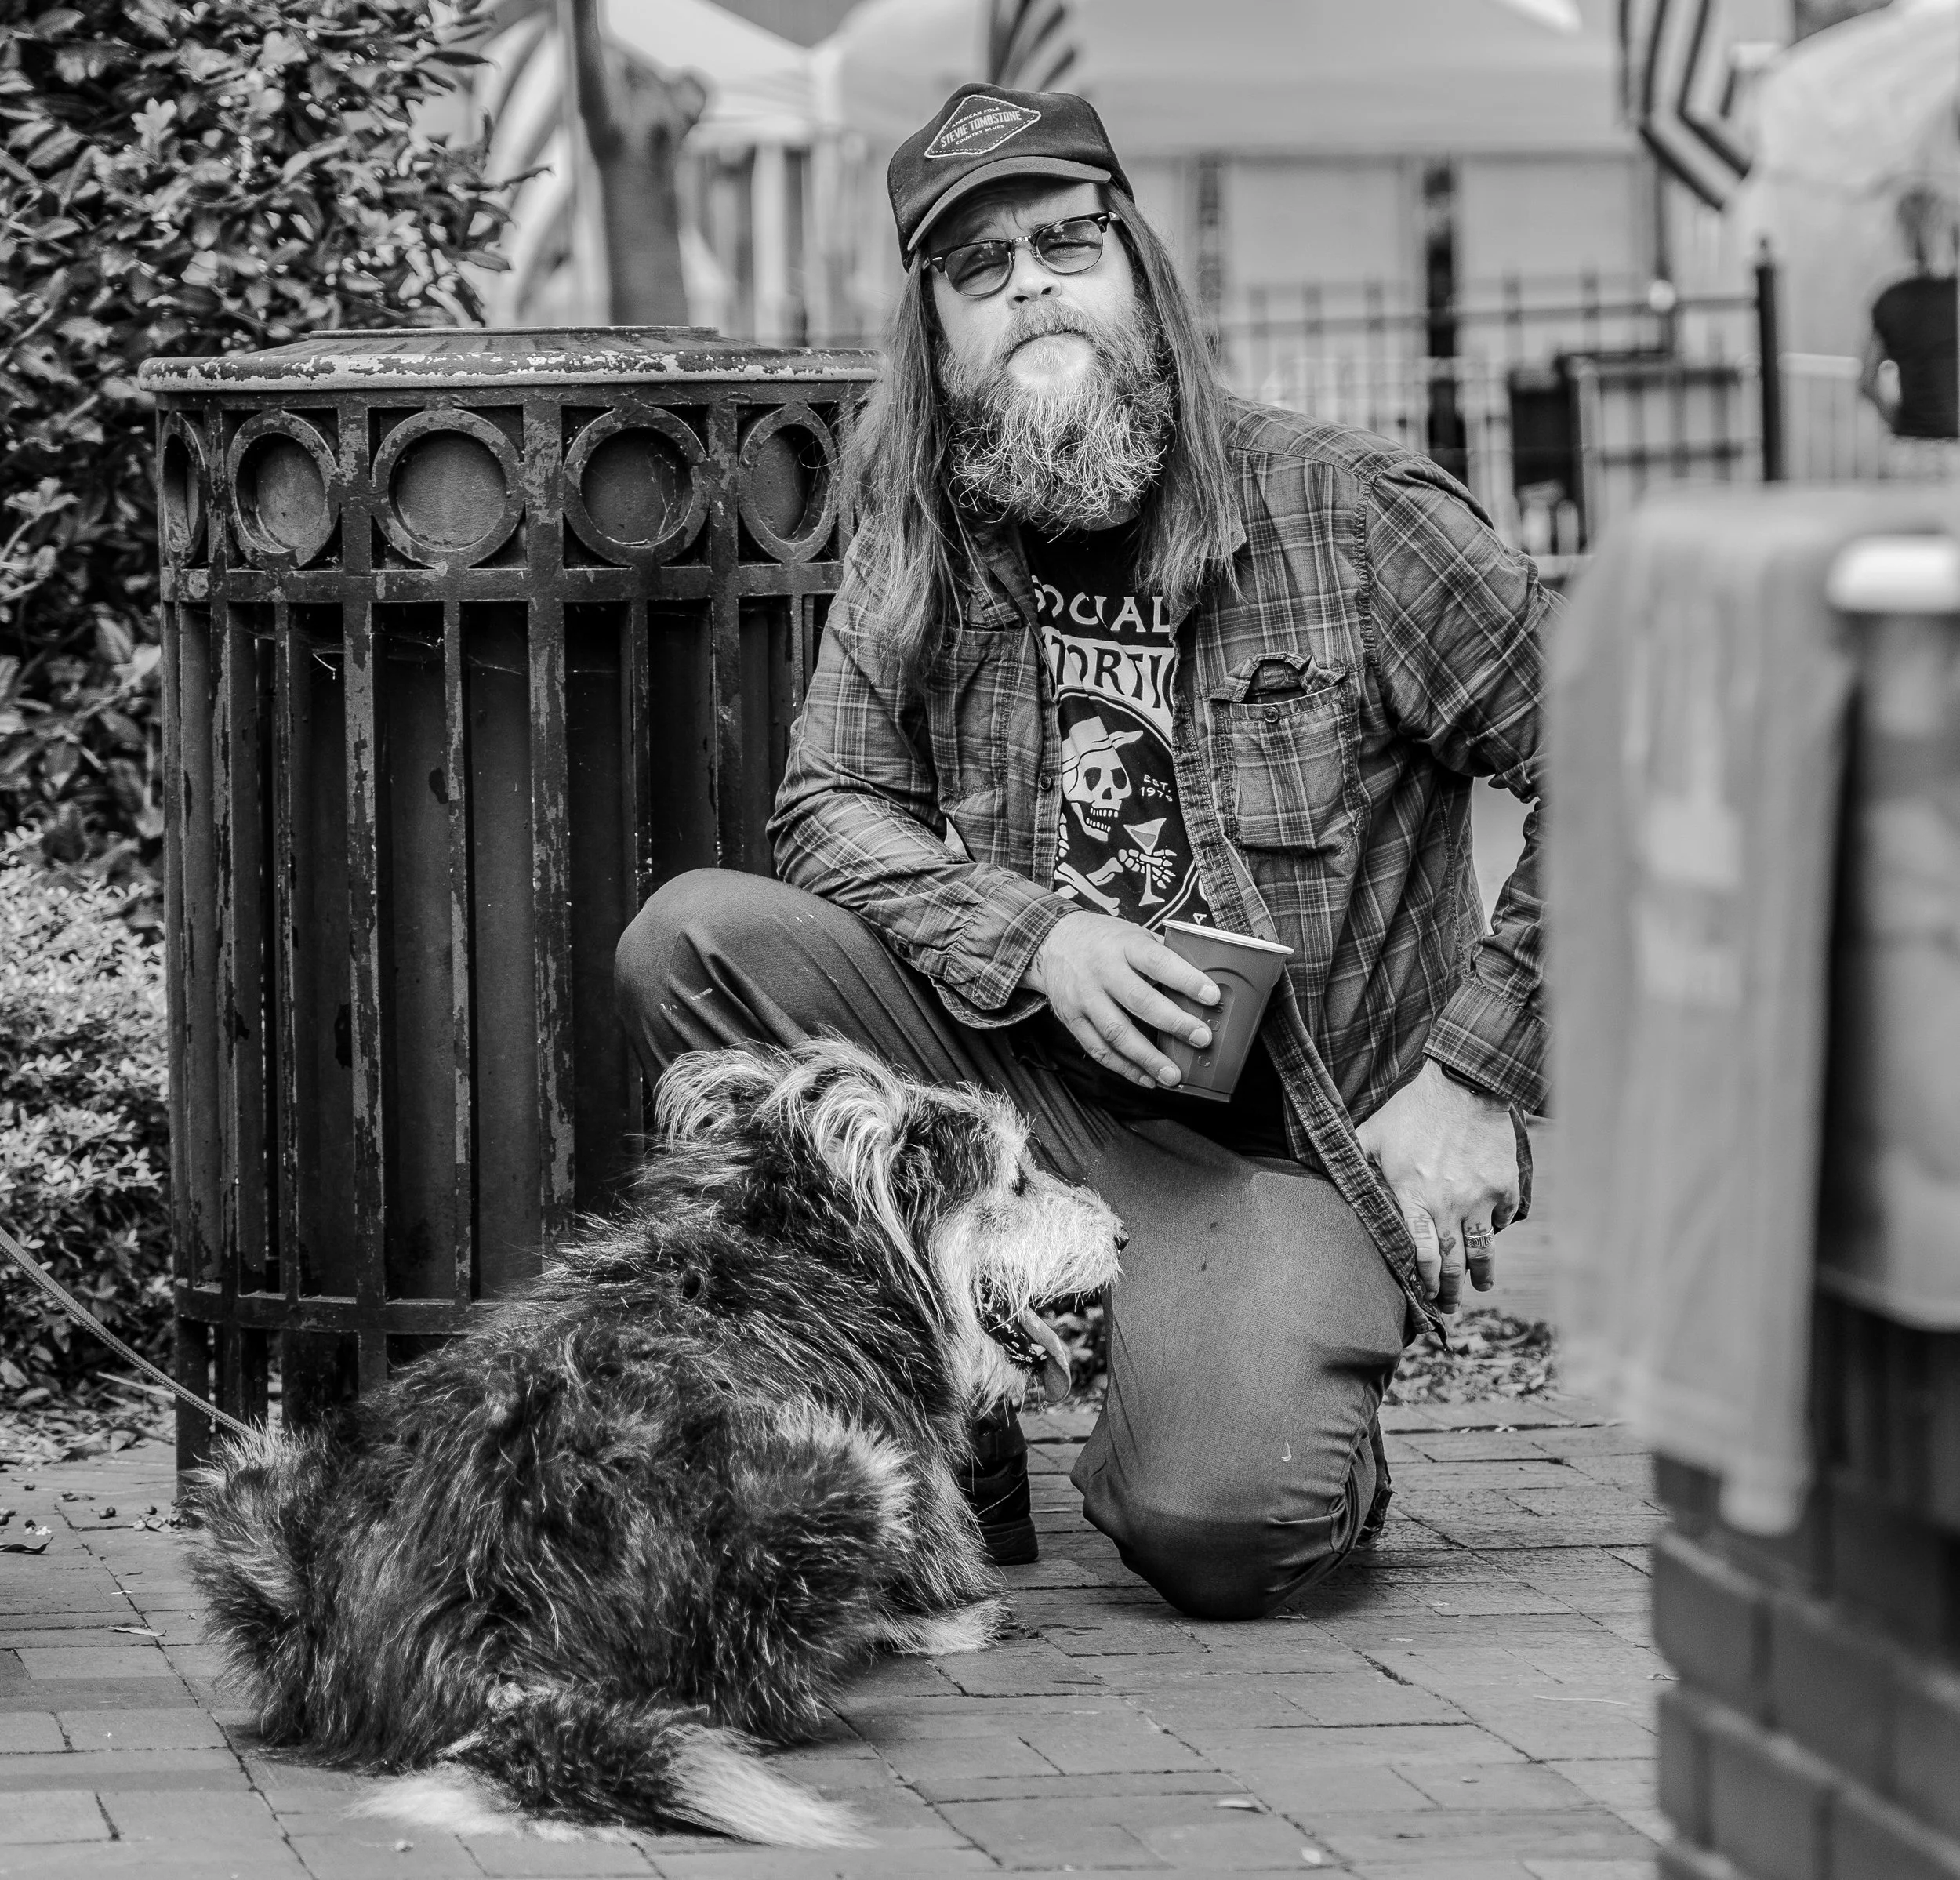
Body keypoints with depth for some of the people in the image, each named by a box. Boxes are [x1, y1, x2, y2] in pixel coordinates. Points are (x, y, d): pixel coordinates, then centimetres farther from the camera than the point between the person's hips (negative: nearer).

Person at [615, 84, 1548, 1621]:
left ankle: (1305, 1429, 11)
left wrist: (1474, 1084, -10)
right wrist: (1038, 938, -18)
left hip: (1286, 1139, -4)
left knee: (1214, 1530, -30)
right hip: (1029, 1075, 4)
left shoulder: (1348, 515, -8)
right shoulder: (919, 541, 5)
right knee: (694, 943, -19)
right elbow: (832, 803, 1)